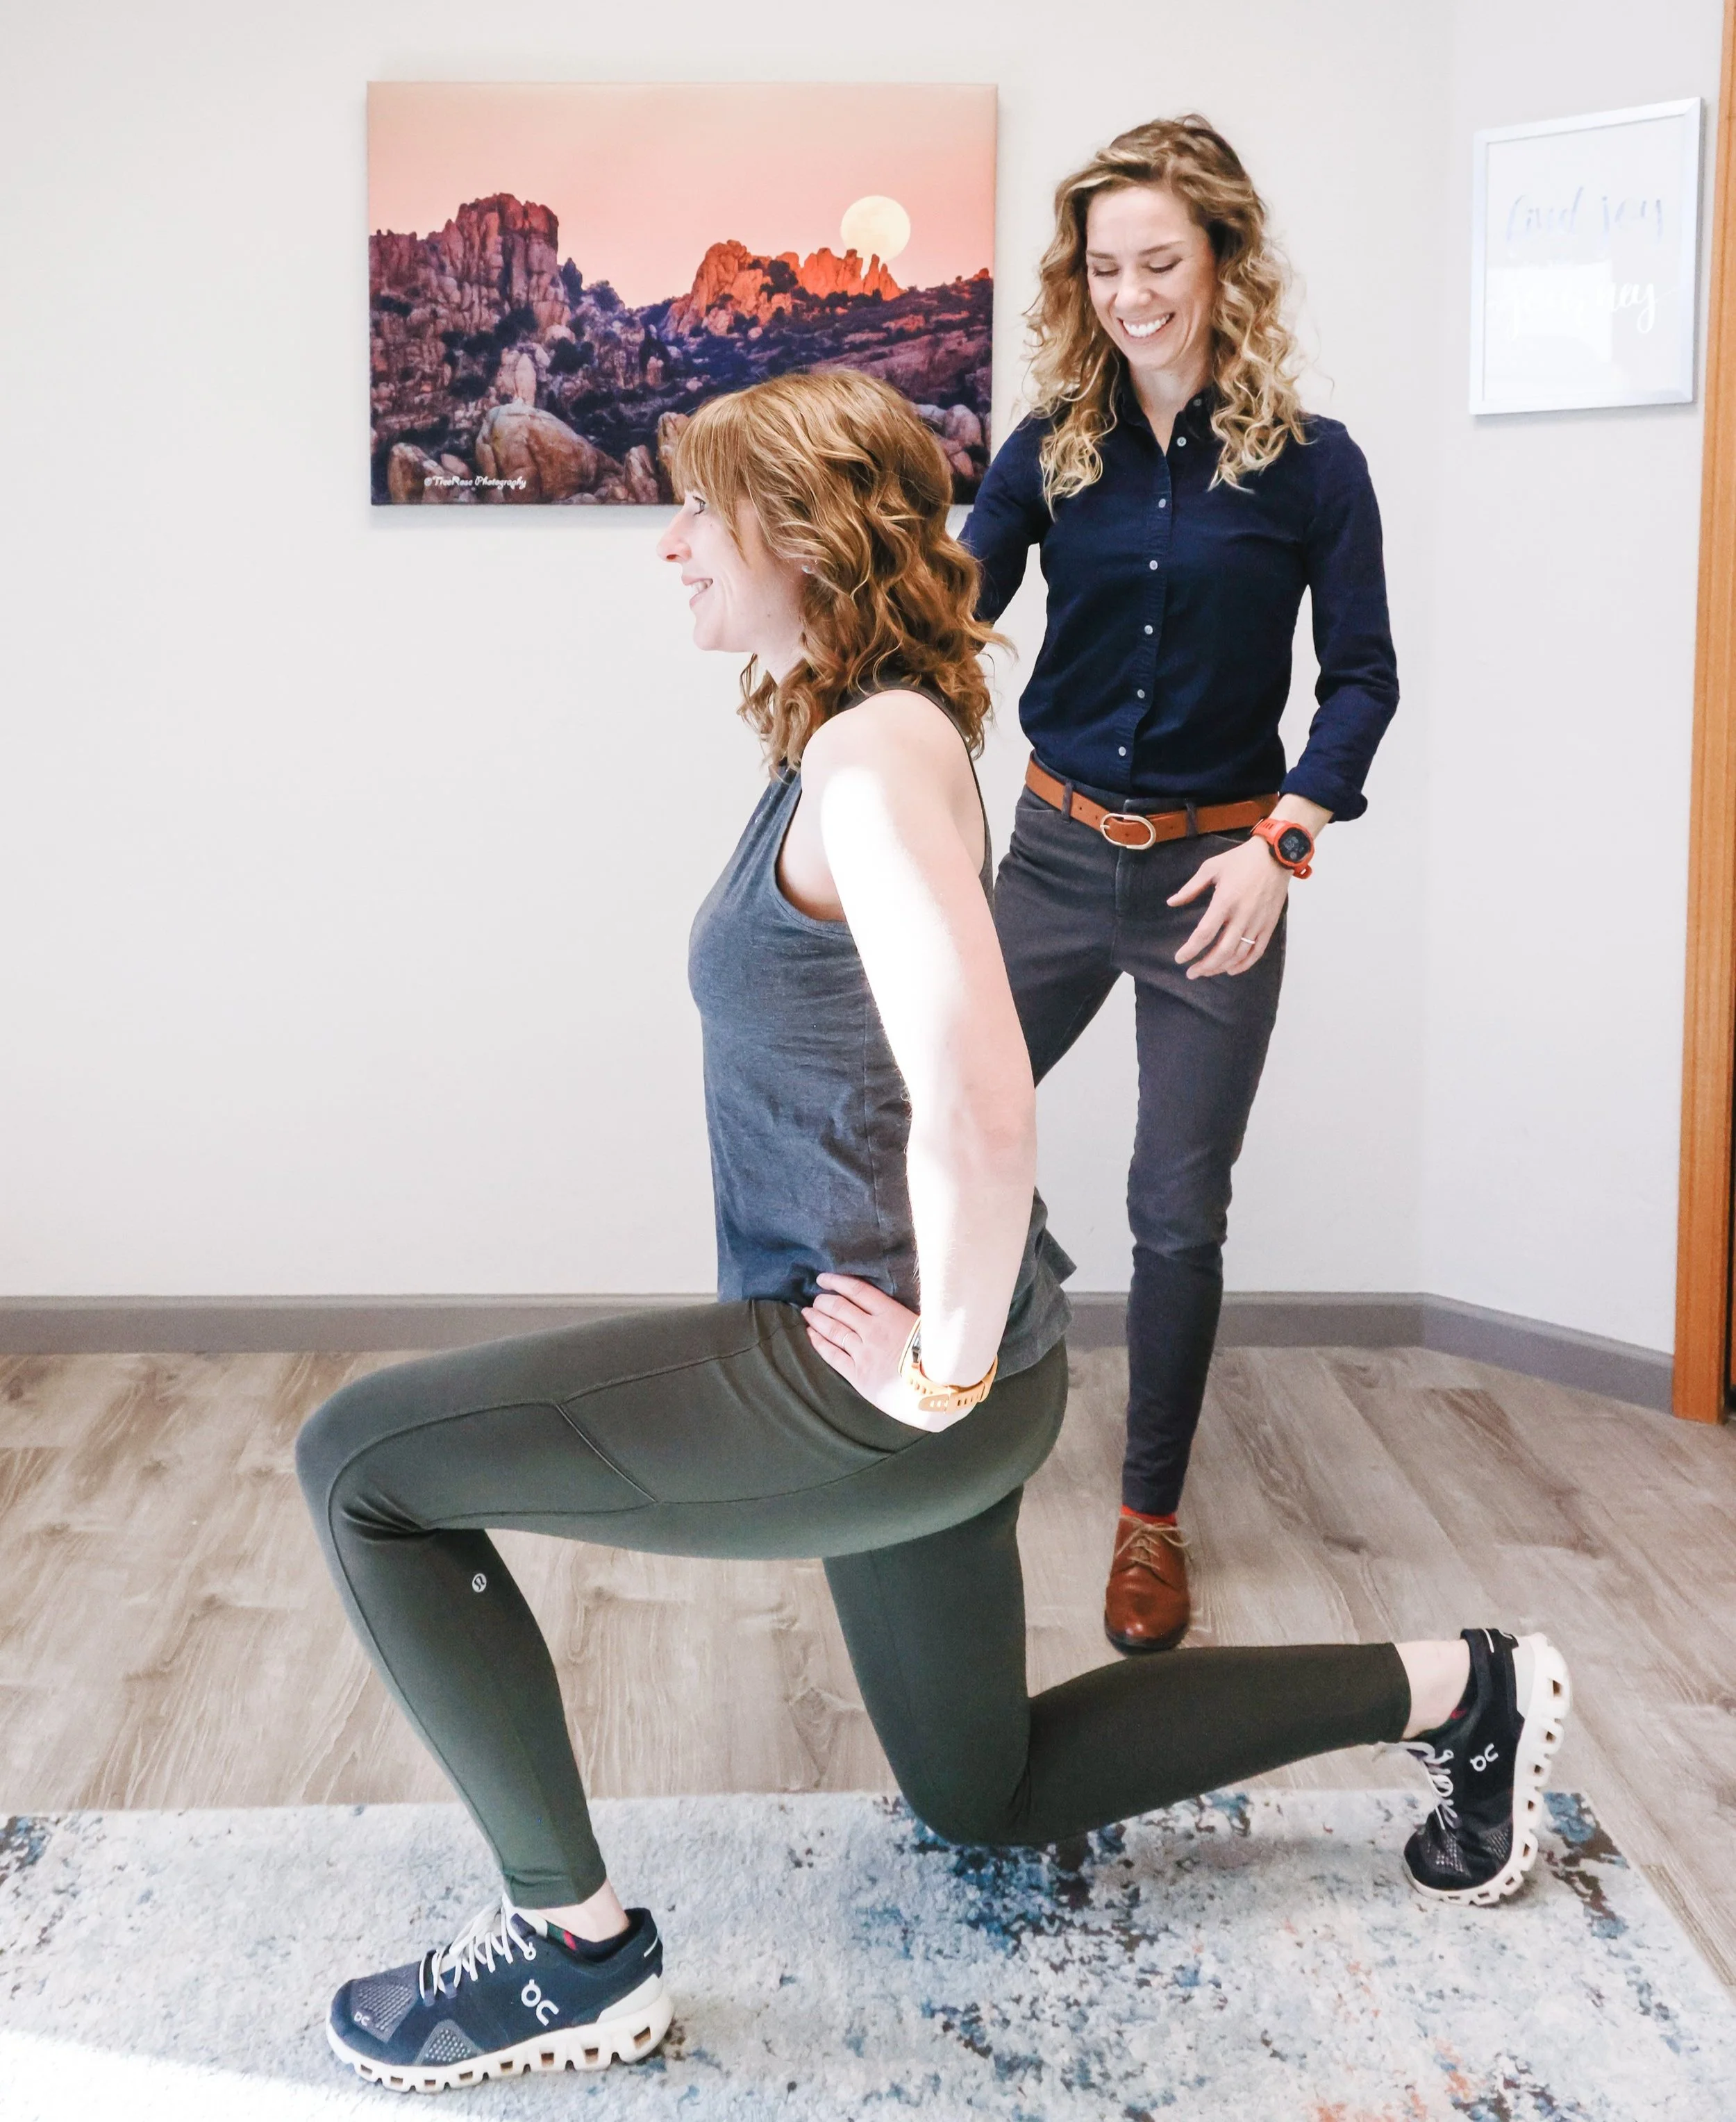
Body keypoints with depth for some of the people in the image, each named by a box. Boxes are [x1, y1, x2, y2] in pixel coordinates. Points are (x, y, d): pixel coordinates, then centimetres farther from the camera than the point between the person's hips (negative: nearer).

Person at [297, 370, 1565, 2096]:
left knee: (365, 1463, -9)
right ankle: (1446, 1692, 33)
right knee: (988, 1792, 26)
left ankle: (574, 1944, 3)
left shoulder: (876, 752, -20)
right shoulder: (845, 739, 11)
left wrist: (945, 1367, -22)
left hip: (868, 1381, -10)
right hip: (870, 1359, 10)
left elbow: (979, 1103, -34)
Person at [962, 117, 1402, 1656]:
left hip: (1215, 874, -2)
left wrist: (1281, 842, -15)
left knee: (1179, 1210, 5)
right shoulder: (1054, 449, 1)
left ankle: (1153, 1516, 21)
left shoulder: (1308, 465, -5)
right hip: (1061, 853, 3)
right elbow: (952, 603, -9)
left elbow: (1363, 678, -3)